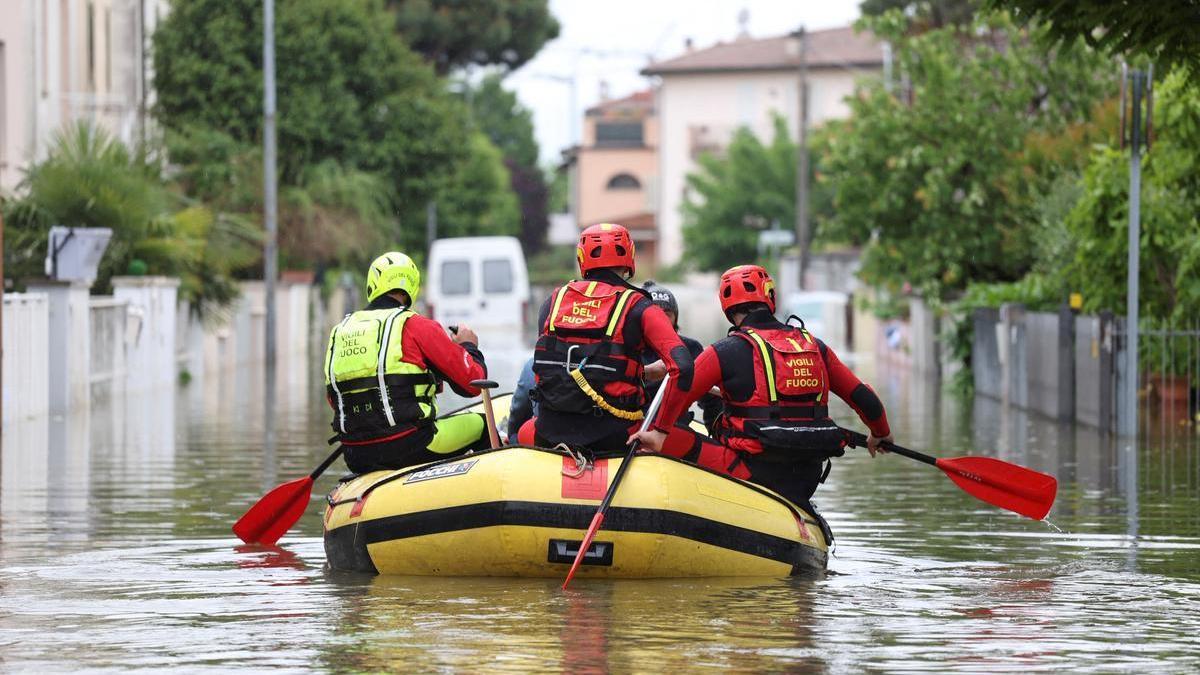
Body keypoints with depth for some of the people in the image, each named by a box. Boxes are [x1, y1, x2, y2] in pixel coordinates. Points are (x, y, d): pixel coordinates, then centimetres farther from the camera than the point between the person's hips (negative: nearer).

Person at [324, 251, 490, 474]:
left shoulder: (339, 332, 11)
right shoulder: (416, 326, -6)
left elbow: (334, 401, 20)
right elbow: (472, 382, -3)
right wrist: (469, 346, 17)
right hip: (408, 450, -5)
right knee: (481, 425, 17)